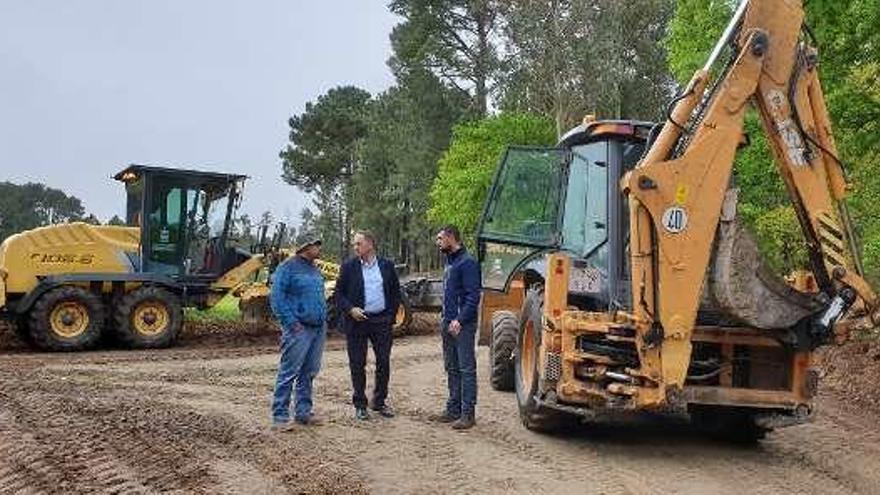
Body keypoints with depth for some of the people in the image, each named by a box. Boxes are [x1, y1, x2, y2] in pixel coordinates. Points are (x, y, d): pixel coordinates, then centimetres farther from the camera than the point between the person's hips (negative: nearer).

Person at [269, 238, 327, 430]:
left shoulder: (314, 269, 17)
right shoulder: (288, 267, -8)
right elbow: (276, 297, -12)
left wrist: (323, 316, 13)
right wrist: (291, 322, -16)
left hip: (319, 328, 8)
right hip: (299, 328, -8)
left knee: (309, 372, 11)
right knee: (289, 372, -7)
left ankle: (303, 412, 20)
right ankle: (280, 416, -2)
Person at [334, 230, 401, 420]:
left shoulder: (387, 266, 5)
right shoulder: (349, 267, 1)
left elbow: (396, 292, 12)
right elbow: (338, 294, 1)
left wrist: (391, 315, 3)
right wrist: (350, 309, -14)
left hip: (382, 321, 2)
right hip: (357, 321, -1)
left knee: (384, 362, 5)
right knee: (357, 364, 3)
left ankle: (379, 402, 20)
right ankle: (360, 405, 14)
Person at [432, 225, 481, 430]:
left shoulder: (467, 263, -12)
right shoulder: (450, 263, 16)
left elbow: (473, 296, -18)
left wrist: (460, 320, -23)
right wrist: (445, 316, 13)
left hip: (462, 325, -10)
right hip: (448, 324, 10)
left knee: (466, 369, -4)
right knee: (452, 368, 14)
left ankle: (467, 414, 0)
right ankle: (453, 409, 23)